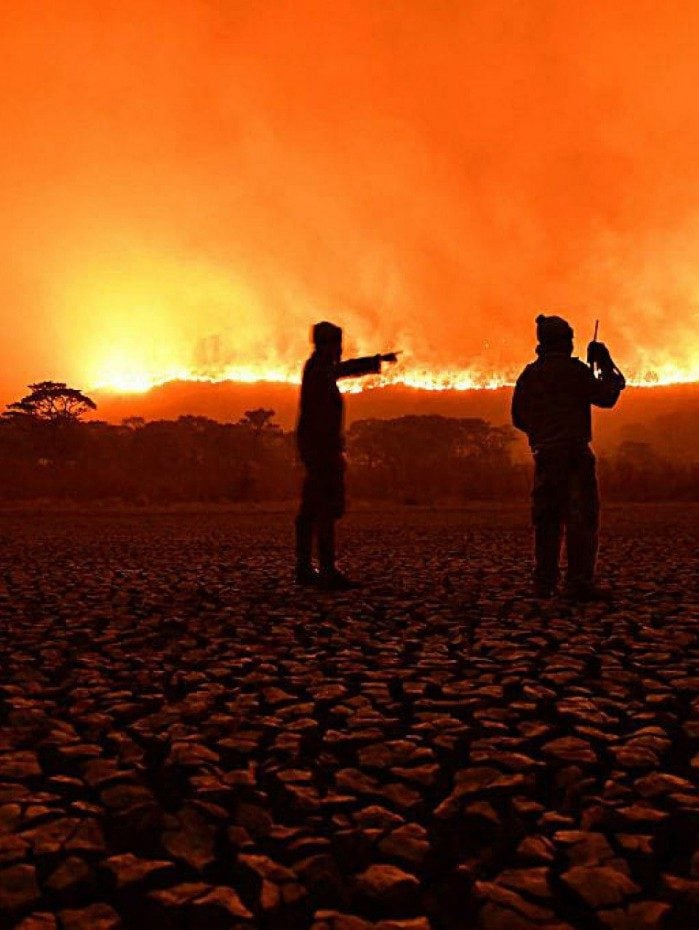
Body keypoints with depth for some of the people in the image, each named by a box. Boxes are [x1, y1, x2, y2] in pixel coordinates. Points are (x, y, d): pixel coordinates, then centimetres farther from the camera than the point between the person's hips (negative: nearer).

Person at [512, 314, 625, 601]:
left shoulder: (528, 375, 11)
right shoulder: (574, 370, -6)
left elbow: (519, 418, 16)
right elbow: (607, 397, -2)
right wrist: (606, 365, 9)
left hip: (543, 454, 6)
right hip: (573, 453, -6)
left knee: (547, 517, 11)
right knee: (582, 516, -5)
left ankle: (544, 583, 12)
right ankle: (579, 582, -12)